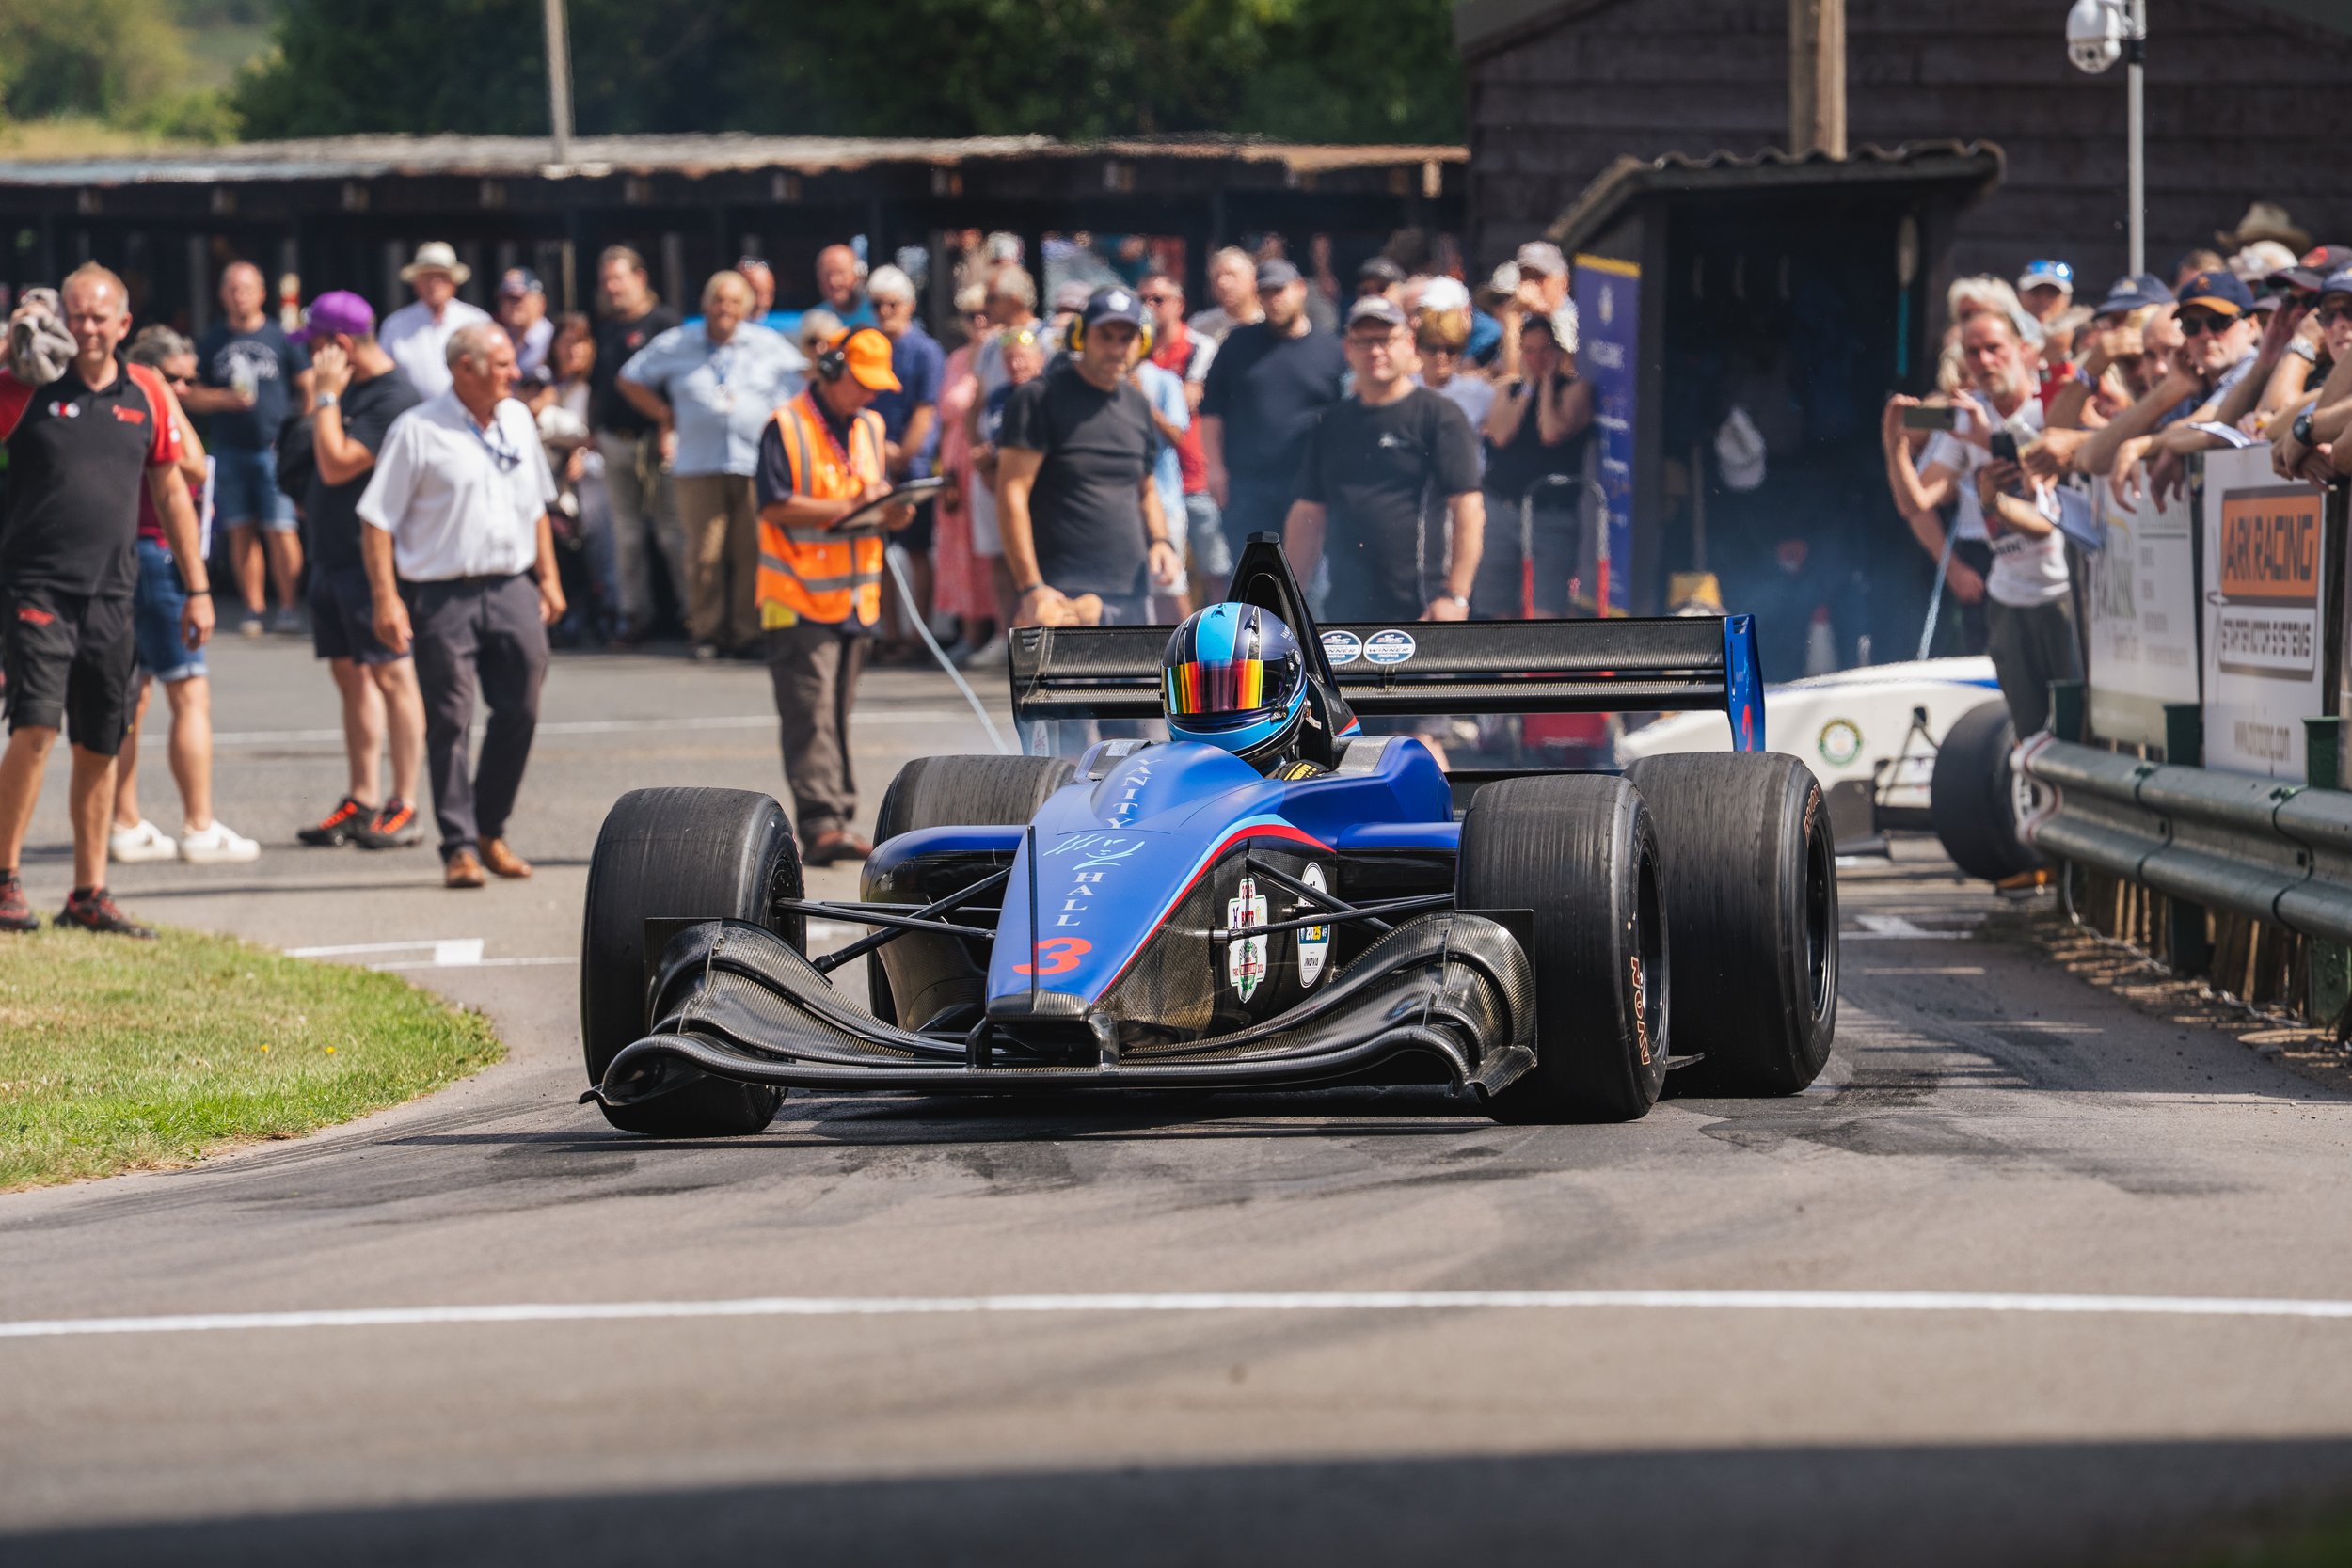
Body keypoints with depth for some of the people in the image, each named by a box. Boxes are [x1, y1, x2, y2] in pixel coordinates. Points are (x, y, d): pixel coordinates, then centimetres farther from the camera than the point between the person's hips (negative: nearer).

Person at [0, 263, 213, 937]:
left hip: (111, 595, 4)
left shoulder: (146, 394, 8)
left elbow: (171, 490, 17)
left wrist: (196, 588, 16)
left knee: (99, 748, 8)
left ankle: (89, 893, 16)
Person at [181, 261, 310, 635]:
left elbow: (307, 386, 7)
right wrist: (226, 399, -9)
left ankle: (288, 606, -3)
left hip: (274, 449, -3)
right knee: (242, 531, 4)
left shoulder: (279, 337, 3)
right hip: (230, 450, 3)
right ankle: (253, 608, 10)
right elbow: (192, 397, 9)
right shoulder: (212, 342, 9)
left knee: (280, 530, -9)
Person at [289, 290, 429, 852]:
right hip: (333, 553, 10)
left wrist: (326, 396, -15)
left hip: (374, 558, -10)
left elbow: (336, 465, -21)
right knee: (350, 675, 11)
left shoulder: (392, 399, -17)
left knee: (390, 675, -6)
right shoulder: (351, 388, 13)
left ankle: (403, 807, -4)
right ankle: (361, 801, 16)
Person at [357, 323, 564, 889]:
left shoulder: (517, 421, 12)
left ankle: (490, 830, 20)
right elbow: (377, 519, -7)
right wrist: (386, 598, -13)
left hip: (511, 588, 5)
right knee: (449, 724, -4)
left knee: (520, 711, 3)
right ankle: (459, 847, 2)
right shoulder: (418, 430, -6)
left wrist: (548, 577, 18)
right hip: (442, 594, -5)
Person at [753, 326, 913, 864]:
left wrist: (891, 513, -5)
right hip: (799, 597, -7)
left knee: (838, 714, 11)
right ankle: (820, 824, -16)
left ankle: (841, 818, 13)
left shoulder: (869, 427, 15)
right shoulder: (786, 427, -8)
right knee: (810, 715, -12)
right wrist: (846, 507, -21)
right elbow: (776, 507, -15)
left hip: (855, 594, 7)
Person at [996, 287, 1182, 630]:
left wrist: (1160, 541, 5)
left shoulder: (1138, 405, 16)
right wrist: (1031, 588, -18)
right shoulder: (1042, 398, -5)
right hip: (1061, 597, -7)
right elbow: (1012, 493, -11)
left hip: (1132, 596, 7)